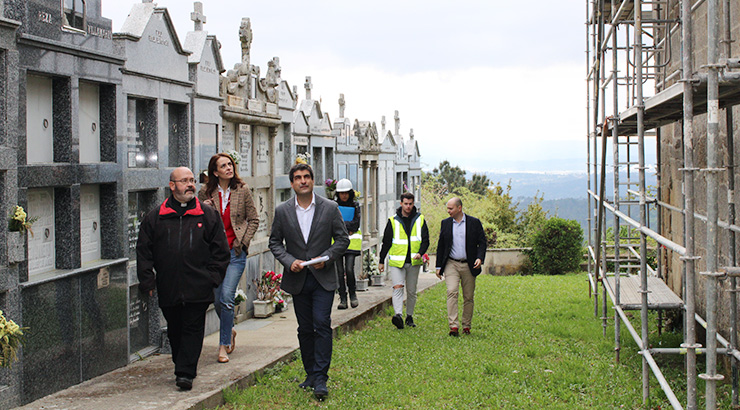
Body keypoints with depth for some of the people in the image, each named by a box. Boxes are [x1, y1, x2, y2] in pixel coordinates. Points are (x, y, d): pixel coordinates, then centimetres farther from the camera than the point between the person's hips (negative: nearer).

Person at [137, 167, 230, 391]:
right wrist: (147, 281, 2)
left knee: (193, 329, -4)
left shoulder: (208, 215, 6)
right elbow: (144, 251, 9)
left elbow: (220, 250, 8)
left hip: (198, 288, -2)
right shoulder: (155, 217, 7)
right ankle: (183, 368, 26)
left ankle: (185, 373, -4)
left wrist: (212, 277, 0)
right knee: (175, 330, 11)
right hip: (168, 288, 2)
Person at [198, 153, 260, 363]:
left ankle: (224, 345, -2)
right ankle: (230, 331, 35)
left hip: (235, 252, -2)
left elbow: (254, 220, 7)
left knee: (226, 297, -13)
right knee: (217, 300, 8)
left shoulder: (242, 190, 0)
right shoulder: (206, 192, 3)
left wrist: (242, 241, -3)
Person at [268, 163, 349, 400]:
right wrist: (289, 261, -9)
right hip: (298, 279, 2)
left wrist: (326, 258, -11)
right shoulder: (282, 211, 2)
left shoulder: (330, 208, -1)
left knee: (322, 325, -9)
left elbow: (343, 239, 3)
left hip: (323, 278, -2)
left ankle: (320, 379, -6)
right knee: (305, 329, 9)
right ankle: (311, 374, 21)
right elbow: (275, 241, 8)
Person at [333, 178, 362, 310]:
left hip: (351, 242, 0)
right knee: (340, 271, -1)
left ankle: (353, 294, 12)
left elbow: (355, 225, -5)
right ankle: (343, 299, 5)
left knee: (349, 270, -10)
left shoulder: (355, 205, 5)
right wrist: (347, 228, -12)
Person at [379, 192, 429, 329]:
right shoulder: (393, 221, 2)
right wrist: (381, 261, 8)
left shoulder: (420, 219, 6)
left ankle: (409, 317, 22)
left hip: (414, 262, 2)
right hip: (397, 261, -2)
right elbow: (386, 242, 8)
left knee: (411, 291, 9)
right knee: (398, 287, -18)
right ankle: (398, 315, -30)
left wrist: (420, 253, -15)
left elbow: (425, 240, 4)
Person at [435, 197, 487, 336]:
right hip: (451, 264, 0)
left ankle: (466, 326, 17)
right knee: (452, 292, -17)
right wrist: (439, 266, 10)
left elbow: (482, 242, 3)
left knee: (468, 297, 5)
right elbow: (441, 245, 13)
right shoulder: (445, 223, 8)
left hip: (469, 266, 0)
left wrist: (480, 258, -15)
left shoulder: (474, 223, 2)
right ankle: (453, 326, -22)